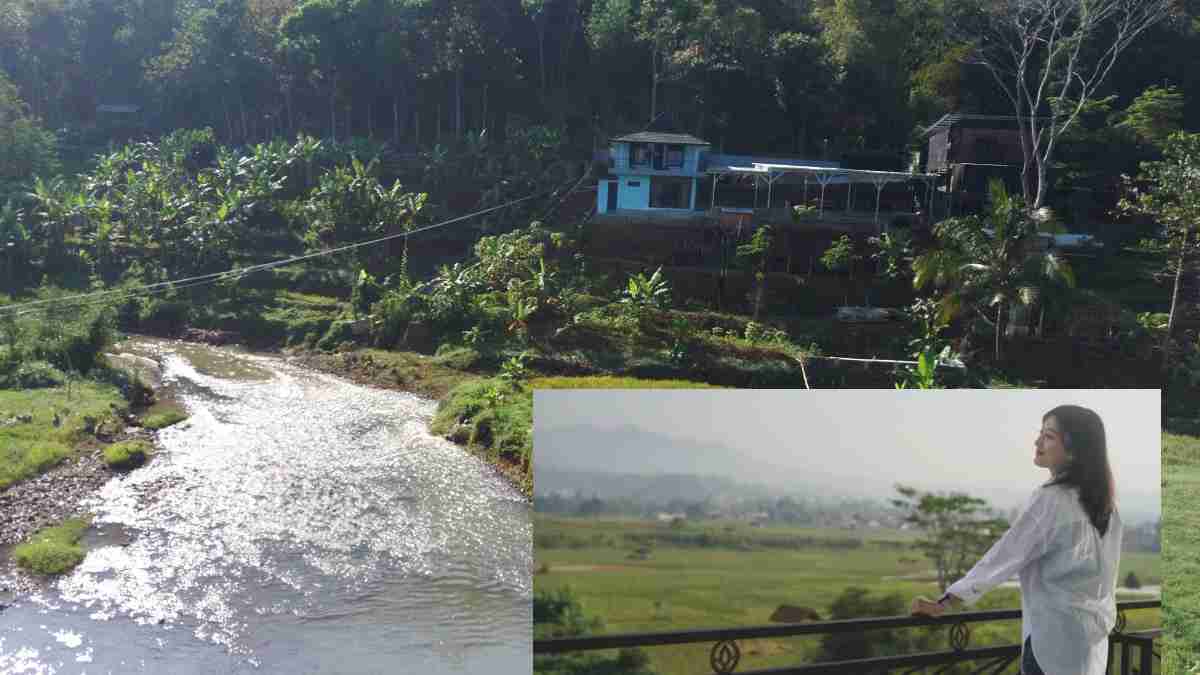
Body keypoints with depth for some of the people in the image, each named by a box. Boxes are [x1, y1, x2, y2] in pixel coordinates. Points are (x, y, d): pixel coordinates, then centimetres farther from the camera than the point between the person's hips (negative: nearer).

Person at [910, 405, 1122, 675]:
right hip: (1094, 633, 8)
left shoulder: (1050, 500, -19)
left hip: (1055, 636, -8)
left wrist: (943, 603, -13)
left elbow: (1005, 554, -18)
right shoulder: (1102, 499, 5)